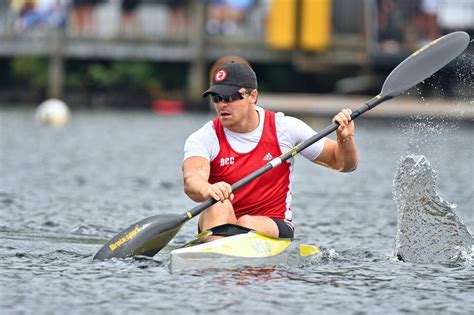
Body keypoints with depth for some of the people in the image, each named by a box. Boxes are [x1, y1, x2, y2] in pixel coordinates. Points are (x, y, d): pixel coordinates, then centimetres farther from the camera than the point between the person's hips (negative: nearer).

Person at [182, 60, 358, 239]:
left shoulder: (286, 129, -1)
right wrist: (207, 190, -52)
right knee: (219, 205, -32)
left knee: (247, 224, -32)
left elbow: (344, 164, 7)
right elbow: (191, 180, -28)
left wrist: (345, 139, -16)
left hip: (274, 228, 0)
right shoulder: (204, 138, -5)